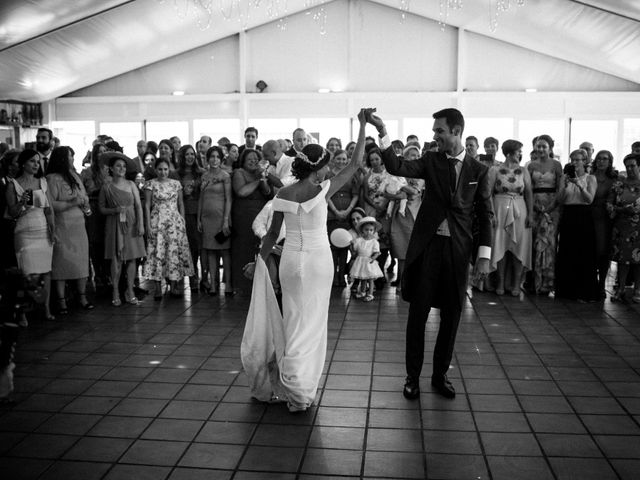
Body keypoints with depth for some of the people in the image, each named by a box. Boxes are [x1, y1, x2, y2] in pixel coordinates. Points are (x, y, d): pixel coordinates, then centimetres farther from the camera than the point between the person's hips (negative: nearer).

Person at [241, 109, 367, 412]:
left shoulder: (282, 194, -2)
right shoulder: (322, 191, -13)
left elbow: (272, 234, 2)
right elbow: (355, 163, -7)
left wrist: (260, 261, 14)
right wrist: (363, 125, -1)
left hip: (291, 259, 4)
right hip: (318, 259, -4)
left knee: (293, 319, 17)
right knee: (312, 321, 8)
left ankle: (291, 384, 21)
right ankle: (300, 390, 12)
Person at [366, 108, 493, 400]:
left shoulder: (478, 170, 4)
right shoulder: (431, 161, 3)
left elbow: (485, 214, 5)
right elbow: (397, 168, -14)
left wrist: (484, 255, -2)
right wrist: (382, 133, -25)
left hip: (457, 249, 1)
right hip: (427, 245, -1)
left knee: (451, 315, 8)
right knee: (418, 313, 3)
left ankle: (440, 375, 25)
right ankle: (412, 376, 17)